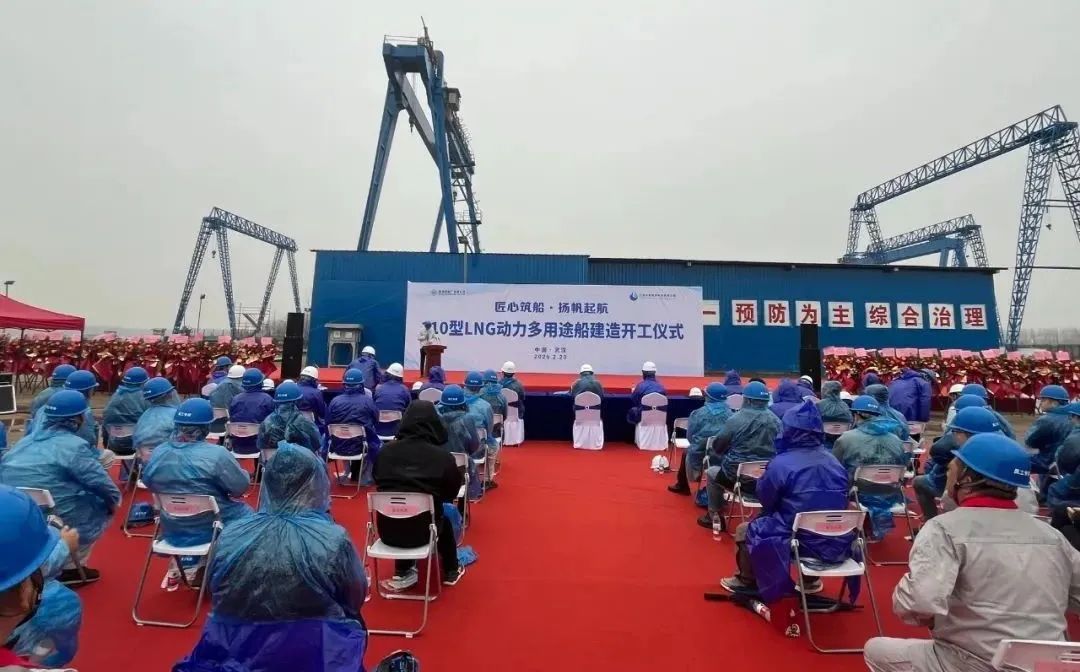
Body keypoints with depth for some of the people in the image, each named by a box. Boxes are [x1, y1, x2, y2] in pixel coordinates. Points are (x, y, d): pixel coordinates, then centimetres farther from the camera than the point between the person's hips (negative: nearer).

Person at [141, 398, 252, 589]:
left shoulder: (158, 453, -6)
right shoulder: (215, 454, -23)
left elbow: (148, 483, 11)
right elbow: (241, 487, -16)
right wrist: (243, 473, 4)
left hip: (172, 530, 6)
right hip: (213, 528, -6)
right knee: (246, 513, 18)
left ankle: (179, 569, 25)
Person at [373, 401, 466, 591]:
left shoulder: (387, 450, -4)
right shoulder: (442, 456, -12)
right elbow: (452, 493, 2)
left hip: (388, 529, 2)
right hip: (421, 530, -2)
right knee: (444, 519, 29)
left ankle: (403, 573, 31)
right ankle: (451, 572, 42)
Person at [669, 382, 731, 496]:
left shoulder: (698, 413, -9)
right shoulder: (729, 413, -4)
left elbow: (689, 437, -1)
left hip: (700, 456, -3)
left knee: (686, 452, 29)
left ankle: (682, 486, 45)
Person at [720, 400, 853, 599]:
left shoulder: (781, 463, -17)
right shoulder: (835, 462, 1)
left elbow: (765, 500, -4)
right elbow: (839, 504, 15)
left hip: (800, 540, -6)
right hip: (836, 542, 6)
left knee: (746, 530, 17)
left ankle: (747, 581, 35)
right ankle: (810, 579, 44)